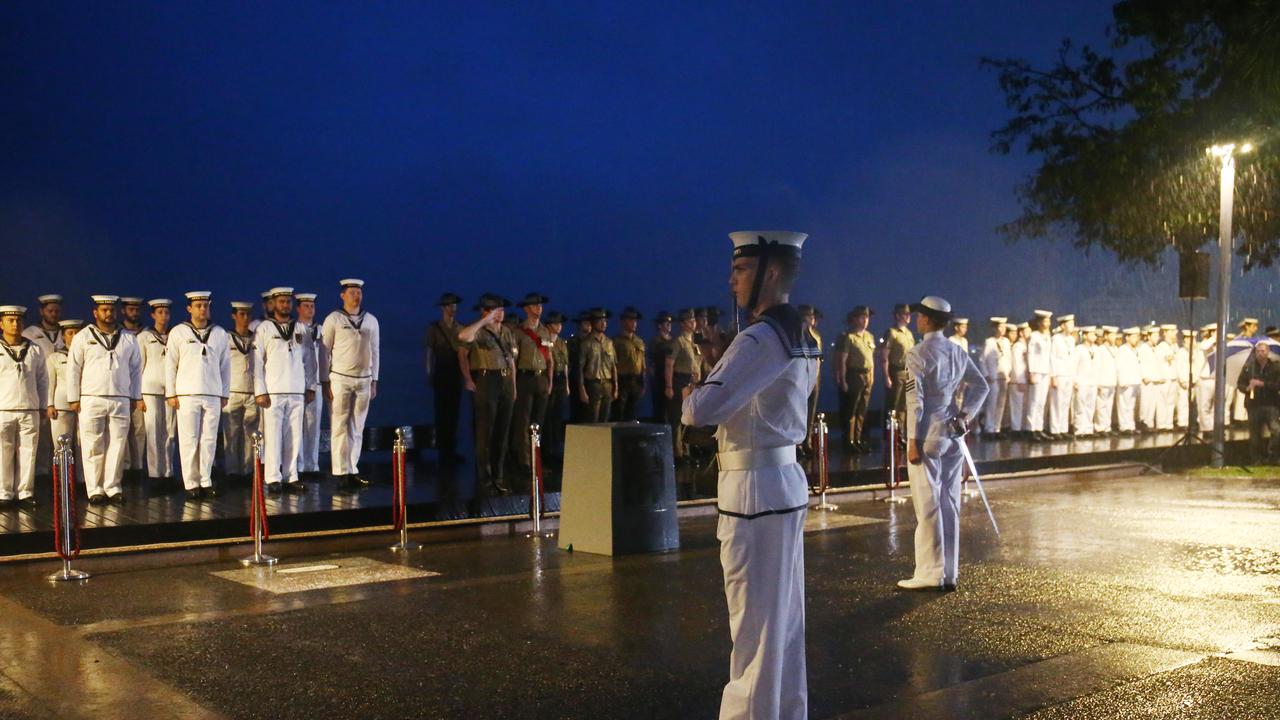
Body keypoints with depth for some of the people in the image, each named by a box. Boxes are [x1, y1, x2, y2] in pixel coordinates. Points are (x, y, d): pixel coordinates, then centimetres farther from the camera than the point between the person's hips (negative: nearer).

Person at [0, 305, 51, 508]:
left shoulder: (35, 350, 12)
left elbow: (43, 379, 14)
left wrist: (47, 405, 8)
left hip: (30, 410, 2)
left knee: (28, 454, 2)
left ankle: (25, 493, 8)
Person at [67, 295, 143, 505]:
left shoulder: (128, 338, 11)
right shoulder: (83, 337, 5)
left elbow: (136, 369, 13)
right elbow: (73, 369, 3)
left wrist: (136, 397, 9)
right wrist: (73, 399, -2)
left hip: (121, 401, 2)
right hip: (91, 400, -2)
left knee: (117, 445, 0)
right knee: (93, 447, 0)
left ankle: (113, 487, 7)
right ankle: (95, 490, 5)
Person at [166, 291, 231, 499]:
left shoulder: (219, 333, 10)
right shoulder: (178, 332, 4)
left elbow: (225, 365, 13)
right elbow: (170, 364, 4)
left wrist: (225, 394, 10)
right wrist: (170, 394, -1)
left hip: (213, 395, 2)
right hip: (187, 395, -2)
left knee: (209, 440, 2)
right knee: (189, 441, -1)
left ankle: (206, 482, 10)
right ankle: (191, 484, 4)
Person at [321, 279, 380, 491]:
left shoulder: (371, 320, 9)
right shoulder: (334, 319, -3)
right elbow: (325, 351, -2)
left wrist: (374, 381, 10)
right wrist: (325, 382, -5)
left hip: (364, 380, 4)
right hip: (340, 379, -4)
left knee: (357, 429, 6)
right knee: (339, 427, -4)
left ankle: (352, 471, 11)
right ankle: (341, 473, -2)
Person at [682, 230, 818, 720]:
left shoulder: (760, 339, -19)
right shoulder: (802, 339, 11)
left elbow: (702, 409, -25)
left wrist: (689, 398, -2)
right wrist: (706, 396, 6)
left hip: (755, 488, -10)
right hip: (785, 479, 10)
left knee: (755, 621, 0)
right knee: (784, 615, 17)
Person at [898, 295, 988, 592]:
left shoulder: (918, 354, -10)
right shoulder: (958, 352, 10)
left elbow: (915, 399, -14)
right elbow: (981, 386, 11)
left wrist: (913, 441, -12)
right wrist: (964, 415, 6)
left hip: (928, 437, -7)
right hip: (953, 435, 7)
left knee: (928, 506, -2)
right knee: (949, 504, 10)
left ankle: (930, 574, 0)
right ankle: (950, 573, 14)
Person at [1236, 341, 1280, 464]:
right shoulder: (1249, 367, 5)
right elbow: (1240, 384, 11)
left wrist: (1263, 384, -20)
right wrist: (1247, 388, -11)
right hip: (1254, 405, 2)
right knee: (1255, 435, 6)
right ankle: (1256, 459, 18)